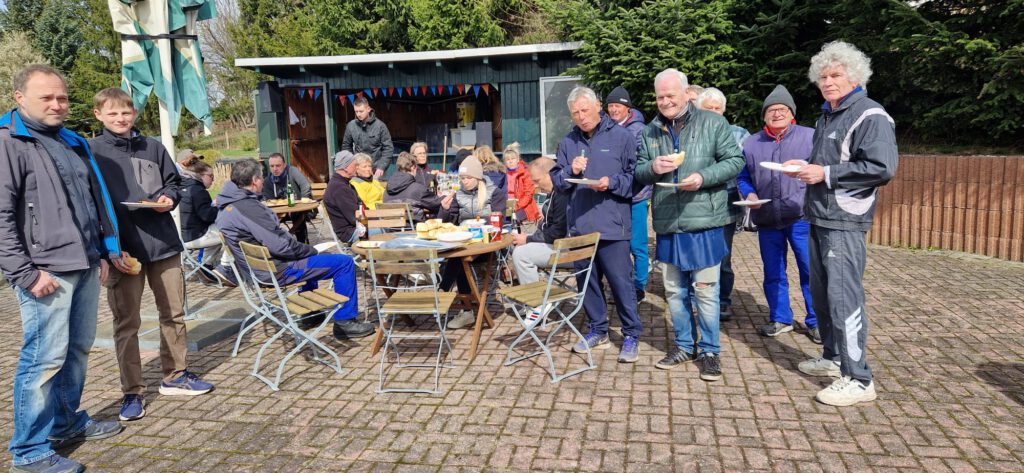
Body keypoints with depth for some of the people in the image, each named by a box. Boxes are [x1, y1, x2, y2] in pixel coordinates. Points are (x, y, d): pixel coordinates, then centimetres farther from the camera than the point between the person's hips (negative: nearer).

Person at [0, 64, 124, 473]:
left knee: (78, 348, 15)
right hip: (46, 271, -8)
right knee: (45, 357, -5)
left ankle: (68, 422, 30)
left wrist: (101, 252, 20)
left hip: (84, 267, 8)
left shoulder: (72, 143, 18)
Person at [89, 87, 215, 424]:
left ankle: (175, 375, 29)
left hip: (164, 243, 4)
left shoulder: (153, 147, 8)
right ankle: (132, 392, 16)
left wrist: (169, 198, -5)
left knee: (174, 314, 12)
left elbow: (174, 182, 20)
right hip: (123, 249, -4)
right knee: (126, 323, 5)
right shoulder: (92, 152, -2)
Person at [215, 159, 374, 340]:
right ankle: (345, 322, 1)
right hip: (276, 270, -11)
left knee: (308, 255, 37)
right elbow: (281, 245, -27)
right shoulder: (248, 207, -26)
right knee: (345, 263, -7)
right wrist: (311, 250, -10)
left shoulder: (226, 205, 6)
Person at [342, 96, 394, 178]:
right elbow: (346, 146, 13)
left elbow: (388, 148, -6)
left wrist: (381, 167, -13)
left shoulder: (380, 125, -7)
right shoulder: (350, 126, 0)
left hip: (376, 170, -2)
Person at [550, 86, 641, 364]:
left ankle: (631, 335, 13)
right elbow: (556, 181, 12)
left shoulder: (621, 136, -1)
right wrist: (570, 171, -8)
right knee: (587, 281, 13)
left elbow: (635, 177, -4)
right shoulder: (568, 142, 11)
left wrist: (611, 183, -20)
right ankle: (598, 330, 28)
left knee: (621, 281, -1)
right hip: (579, 225, 5)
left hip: (612, 225, -5)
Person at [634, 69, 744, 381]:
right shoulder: (651, 131, 10)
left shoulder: (713, 123, -2)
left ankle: (710, 350, 17)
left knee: (705, 290, 1)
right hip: (667, 224, 5)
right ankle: (684, 345, 29)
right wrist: (652, 167, -11)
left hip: (703, 221, -4)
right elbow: (639, 171, 13)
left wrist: (703, 177, -18)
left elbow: (735, 161, -3)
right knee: (674, 290, 13)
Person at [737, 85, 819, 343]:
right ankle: (780, 319, 25)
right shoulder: (751, 143, 11)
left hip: (801, 217, -3)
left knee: (811, 271, 0)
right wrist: (749, 193, -3)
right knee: (773, 273, 11)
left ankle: (815, 321, 14)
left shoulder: (810, 136, 1)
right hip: (767, 220, 3)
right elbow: (743, 177, 15)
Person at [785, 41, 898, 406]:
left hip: (844, 221, -9)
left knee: (843, 296, -10)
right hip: (818, 218, 9)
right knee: (821, 293, 15)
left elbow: (883, 168, -20)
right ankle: (833, 358, 29)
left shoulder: (870, 115, -10)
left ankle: (857, 379, -3)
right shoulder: (826, 117, 18)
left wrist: (825, 173, -18)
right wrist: (805, 167, 8)